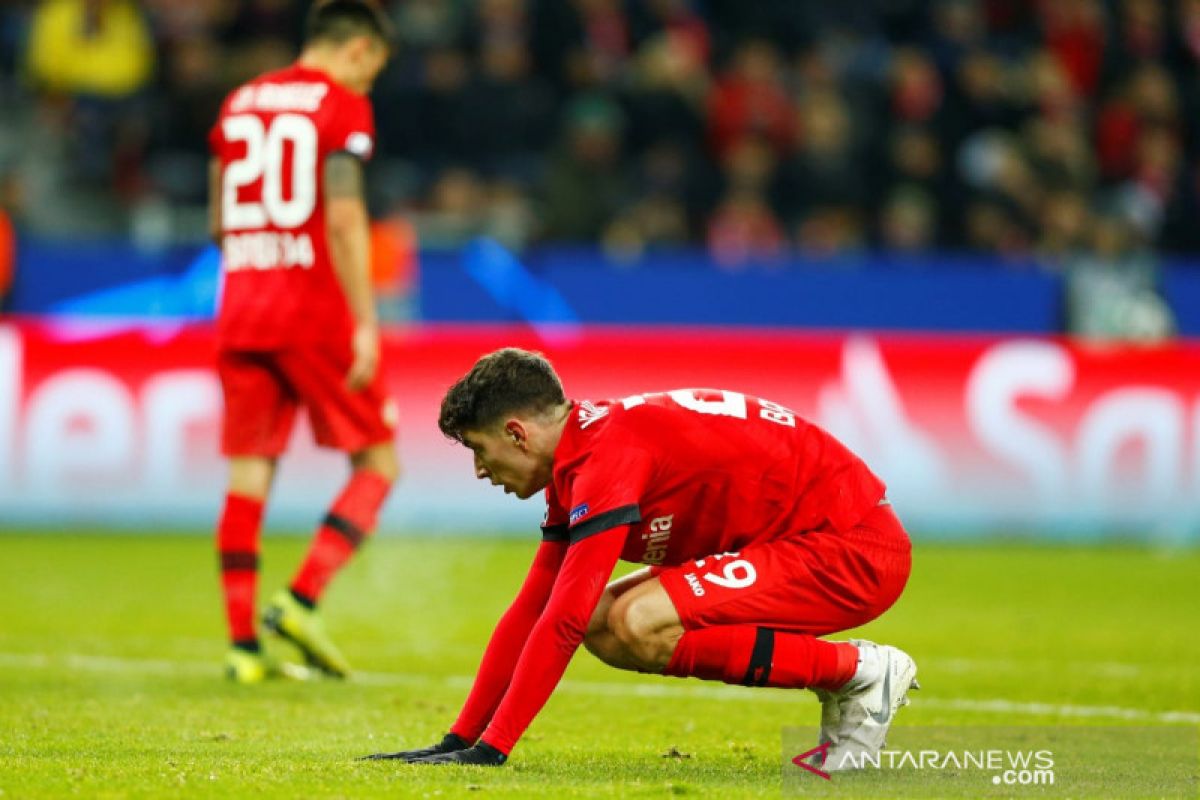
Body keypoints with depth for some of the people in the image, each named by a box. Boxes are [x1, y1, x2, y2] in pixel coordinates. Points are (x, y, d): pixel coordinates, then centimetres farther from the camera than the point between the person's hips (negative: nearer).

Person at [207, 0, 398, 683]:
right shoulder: (343, 106, -5)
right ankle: (301, 600, -9)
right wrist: (365, 321, -15)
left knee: (248, 473, 6)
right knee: (378, 461, 5)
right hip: (316, 309, -6)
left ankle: (244, 645, 3)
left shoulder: (240, 104, 16)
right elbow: (344, 219, -15)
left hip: (241, 311, 6)